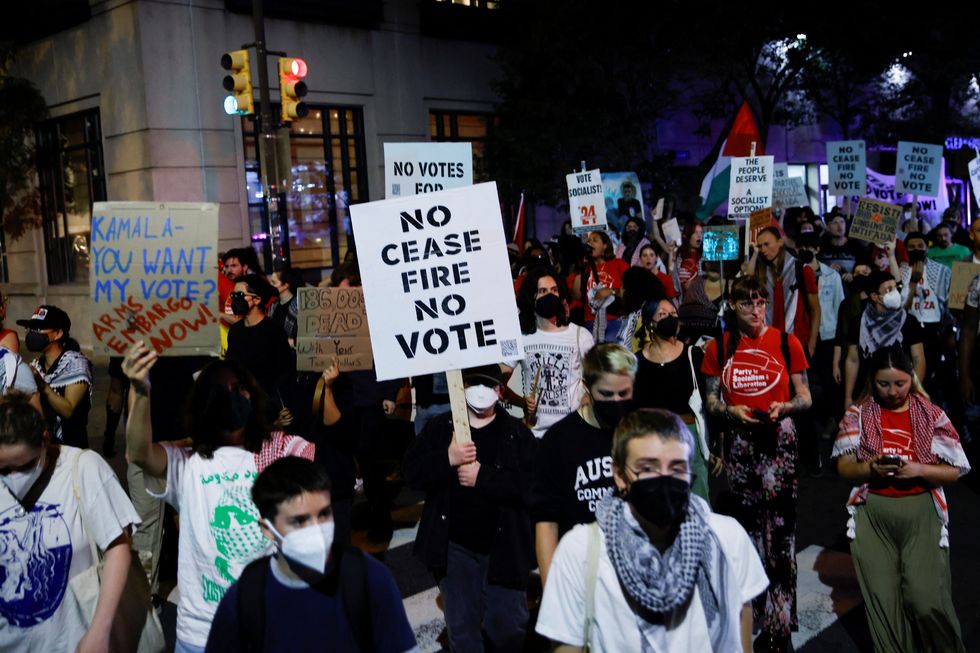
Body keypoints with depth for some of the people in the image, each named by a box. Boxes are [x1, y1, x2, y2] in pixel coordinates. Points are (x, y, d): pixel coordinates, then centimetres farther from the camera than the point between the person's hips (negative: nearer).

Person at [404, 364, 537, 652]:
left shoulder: (518, 434, -4)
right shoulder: (440, 427, 3)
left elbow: (531, 483, -16)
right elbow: (411, 470, -6)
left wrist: (482, 476, -22)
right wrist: (448, 459, -22)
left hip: (502, 546, -2)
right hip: (454, 546, 2)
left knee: (508, 627, 10)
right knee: (461, 628, 15)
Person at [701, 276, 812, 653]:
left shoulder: (786, 342, 0)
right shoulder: (719, 348, 5)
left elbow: (805, 397, 3)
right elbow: (711, 400, 9)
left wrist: (783, 408, -16)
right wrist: (730, 411, -11)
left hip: (778, 439, -3)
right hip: (739, 441, 3)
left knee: (779, 528, -6)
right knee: (747, 522, 13)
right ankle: (754, 605, 29)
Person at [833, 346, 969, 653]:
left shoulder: (932, 415, 1)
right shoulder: (858, 415, 2)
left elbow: (953, 471, 1)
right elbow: (844, 467, 2)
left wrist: (918, 469, -17)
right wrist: (870, 468, -18)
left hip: (921, 513, -1)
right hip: (872, 515, 1)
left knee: (927, 601, -7)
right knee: (883, 601, 2)